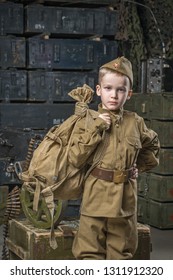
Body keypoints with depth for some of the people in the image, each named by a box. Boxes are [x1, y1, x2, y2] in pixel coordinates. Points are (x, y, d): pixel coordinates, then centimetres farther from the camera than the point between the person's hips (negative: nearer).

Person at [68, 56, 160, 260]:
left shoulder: (135, 123, 3)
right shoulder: (88, 122, -3)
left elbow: (152, 146, 22)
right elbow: (75, 159, -11)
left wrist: (140, 166, 10)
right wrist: (96, 129, -15)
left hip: (125, 198, 2)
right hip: (95, 196, -2)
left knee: (121, 253, 13)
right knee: (90, 252, 3)